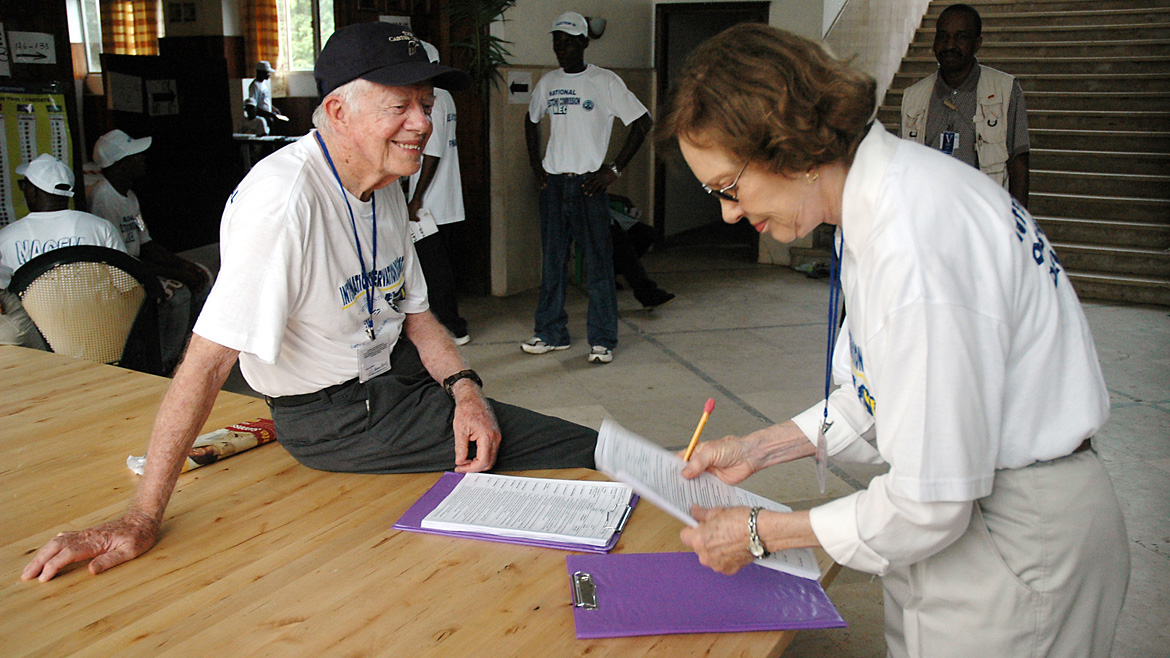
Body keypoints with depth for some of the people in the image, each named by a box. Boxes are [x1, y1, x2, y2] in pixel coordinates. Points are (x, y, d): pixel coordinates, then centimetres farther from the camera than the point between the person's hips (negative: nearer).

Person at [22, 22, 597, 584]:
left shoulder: (385, 188, 1)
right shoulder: (284, 198, -27)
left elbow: (413, 311, 10)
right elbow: (207, 361, -28)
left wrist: (464, 389, -8)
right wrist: (142, 518, -27)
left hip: (396, 372, 8)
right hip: (335, 417, -8)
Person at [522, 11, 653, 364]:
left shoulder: (605, 81, -4)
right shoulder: (547, 83, 11)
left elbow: (642, 123, -4)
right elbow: (532, 120, 28)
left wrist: (614, 169, -9)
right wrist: (535, 161, 14)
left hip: (589, 182, -4)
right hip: (553, 183, 5)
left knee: (598, 262, -4)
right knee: (552, 261, 9)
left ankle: (602, 340, 4)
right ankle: (551, 333, 19)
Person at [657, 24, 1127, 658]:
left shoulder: (917, 243, -30)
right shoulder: (879, 196, 1)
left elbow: (930, 503, -25)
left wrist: (761, 532, -12)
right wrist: (756, 450, 9)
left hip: (1020, 538, -9)